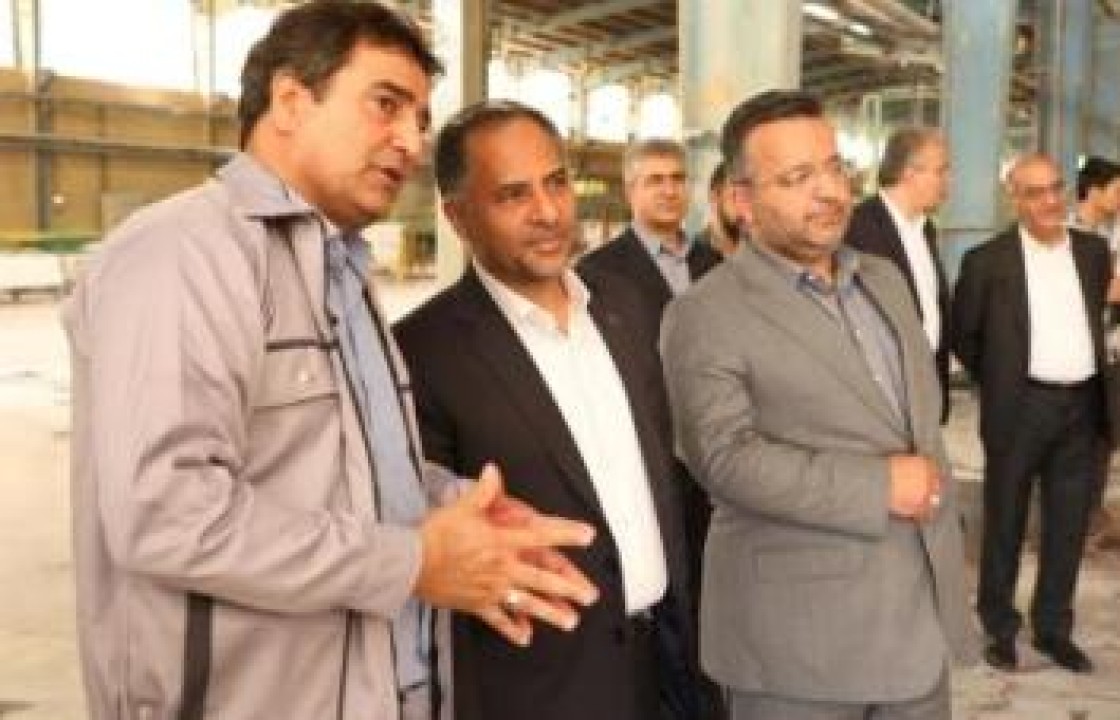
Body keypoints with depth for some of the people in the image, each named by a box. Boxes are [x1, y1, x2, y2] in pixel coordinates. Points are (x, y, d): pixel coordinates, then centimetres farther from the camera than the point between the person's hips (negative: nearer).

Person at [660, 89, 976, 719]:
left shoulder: (886, 278, 11)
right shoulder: (706, 315, -12)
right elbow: (725, 456, -22)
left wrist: (936, 508, 16)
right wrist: (878, 484, -21)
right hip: (801, 622, -6)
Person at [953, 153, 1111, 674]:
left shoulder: (1094, 250, 7)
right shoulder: (988, 259, -7)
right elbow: (963, 332, 2)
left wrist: (1096, 372, 14)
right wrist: (996, 381, 2)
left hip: (1082, 404, 4)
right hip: (1020, 407, -4)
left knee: (1069, 525, 12)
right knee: (1005, 522, 8)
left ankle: (1054, 628, 26)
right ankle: (999, 627, 22)